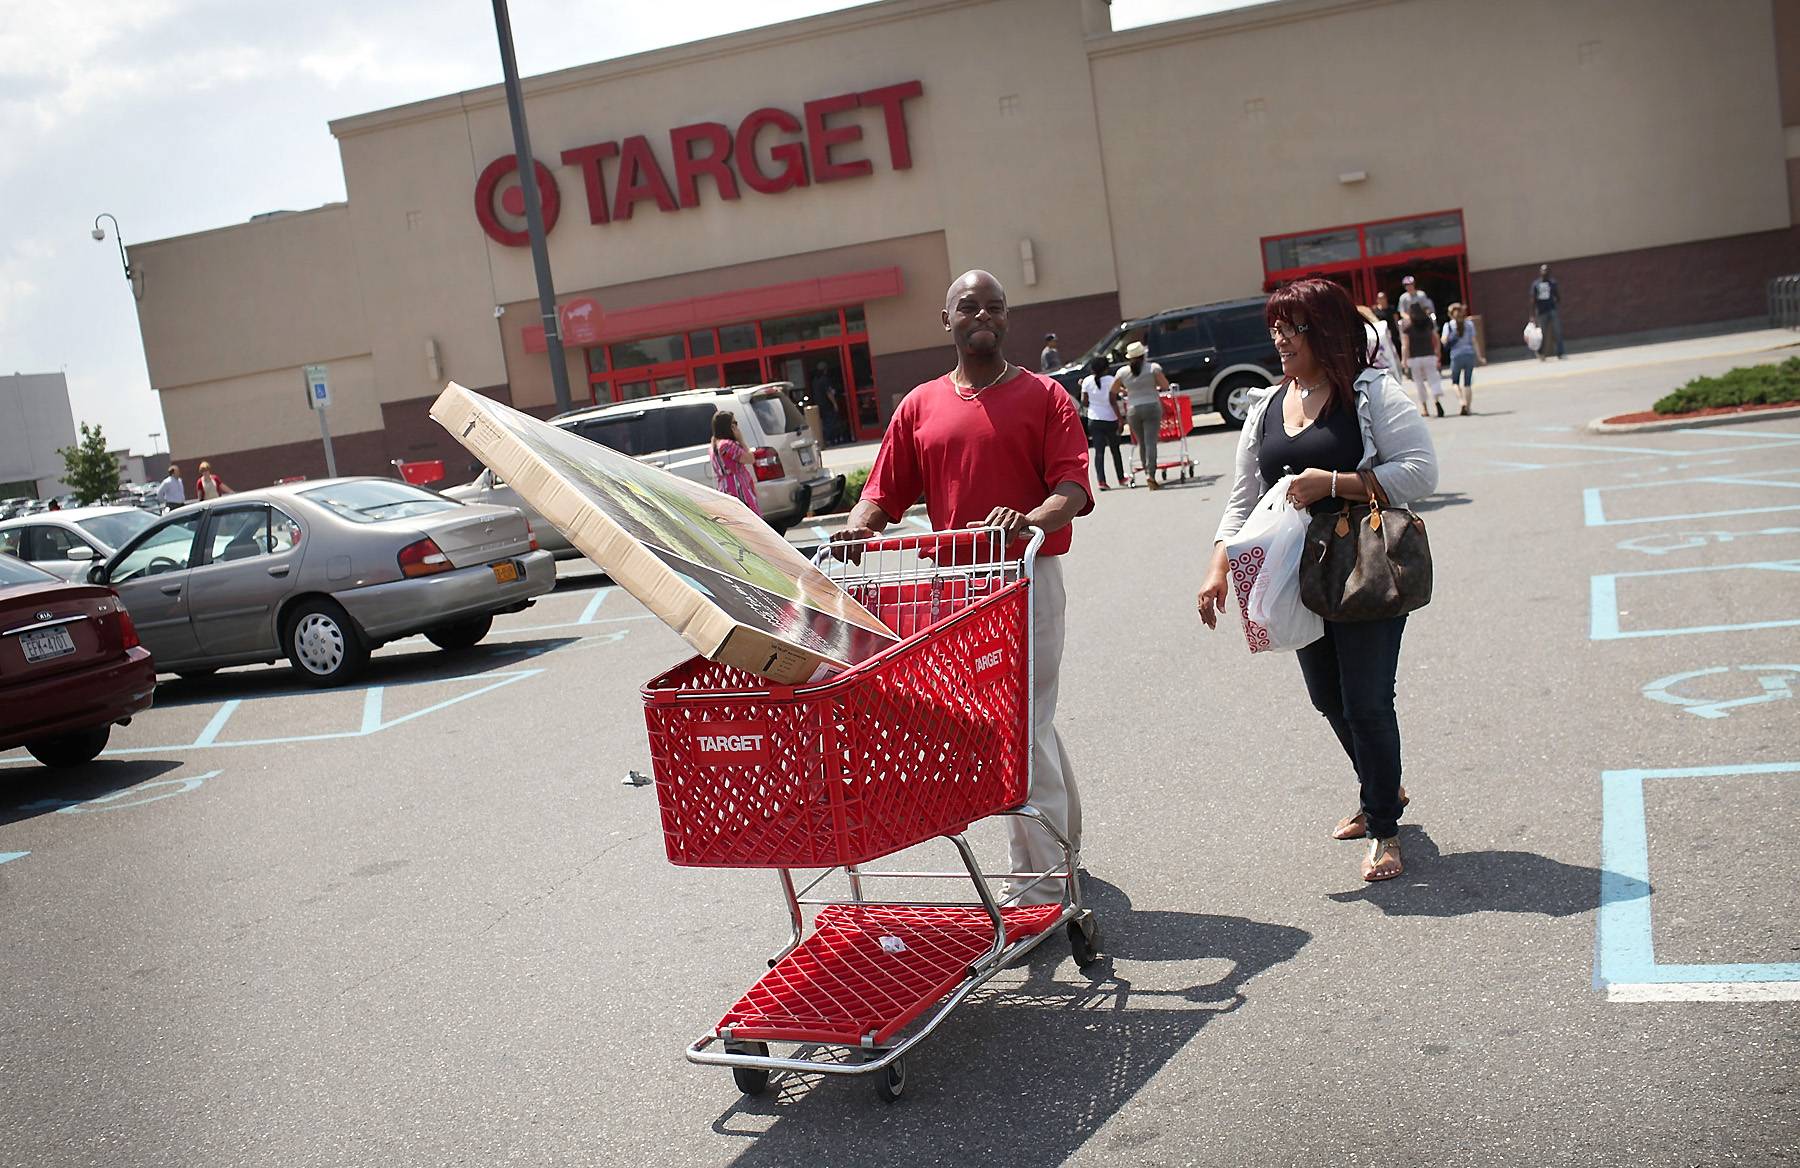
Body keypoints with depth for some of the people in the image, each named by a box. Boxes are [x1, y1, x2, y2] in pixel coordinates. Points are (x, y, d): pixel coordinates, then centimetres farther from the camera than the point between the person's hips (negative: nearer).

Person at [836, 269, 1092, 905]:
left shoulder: (1043, 395, 1)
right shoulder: (920, 406, 12)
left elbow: (1074, 485, -10)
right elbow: (884, 490, 8)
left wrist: (1031, 520, -30)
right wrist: (858, 526, -14)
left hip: (1029, 575, -4)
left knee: (1022, 724, -5)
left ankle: (1041, 877, 5)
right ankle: (1064, 843, 33)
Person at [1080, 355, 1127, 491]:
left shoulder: (1087, 381, -3)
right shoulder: (1111, 380, -10)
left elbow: (1084, 403, -2)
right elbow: (1113, 402, -13)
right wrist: (1120, 419, -10)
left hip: (1094, 420, 1)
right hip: (1110, 419, -1)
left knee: (1099, 452, 2)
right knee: (1115, 450, 14)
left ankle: (1101, 481, -9)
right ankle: (1121, 478, 27)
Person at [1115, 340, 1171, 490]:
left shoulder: (1122, 371, 2)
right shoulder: (1153, 367, -3)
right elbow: (1165, 386, -3)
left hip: (1133, 410, 2)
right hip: (1152, 407, -2)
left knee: (1141, 442, 14)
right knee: (1150, 442, -7)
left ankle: (1147, 472, 16)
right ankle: (1150, 475, -17)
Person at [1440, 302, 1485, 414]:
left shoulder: (1448, 325, 0)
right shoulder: (1469, 324, 6)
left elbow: (1444, 341, -9)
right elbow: (1474, 341, 3)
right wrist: (1480, 356, 5)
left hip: (1456, 356, -2)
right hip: (1470, 354, 2)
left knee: (1455, 382, 12)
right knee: (1468, 383, 8)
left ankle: (1462, 401, -10)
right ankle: (1468, 407, 7)